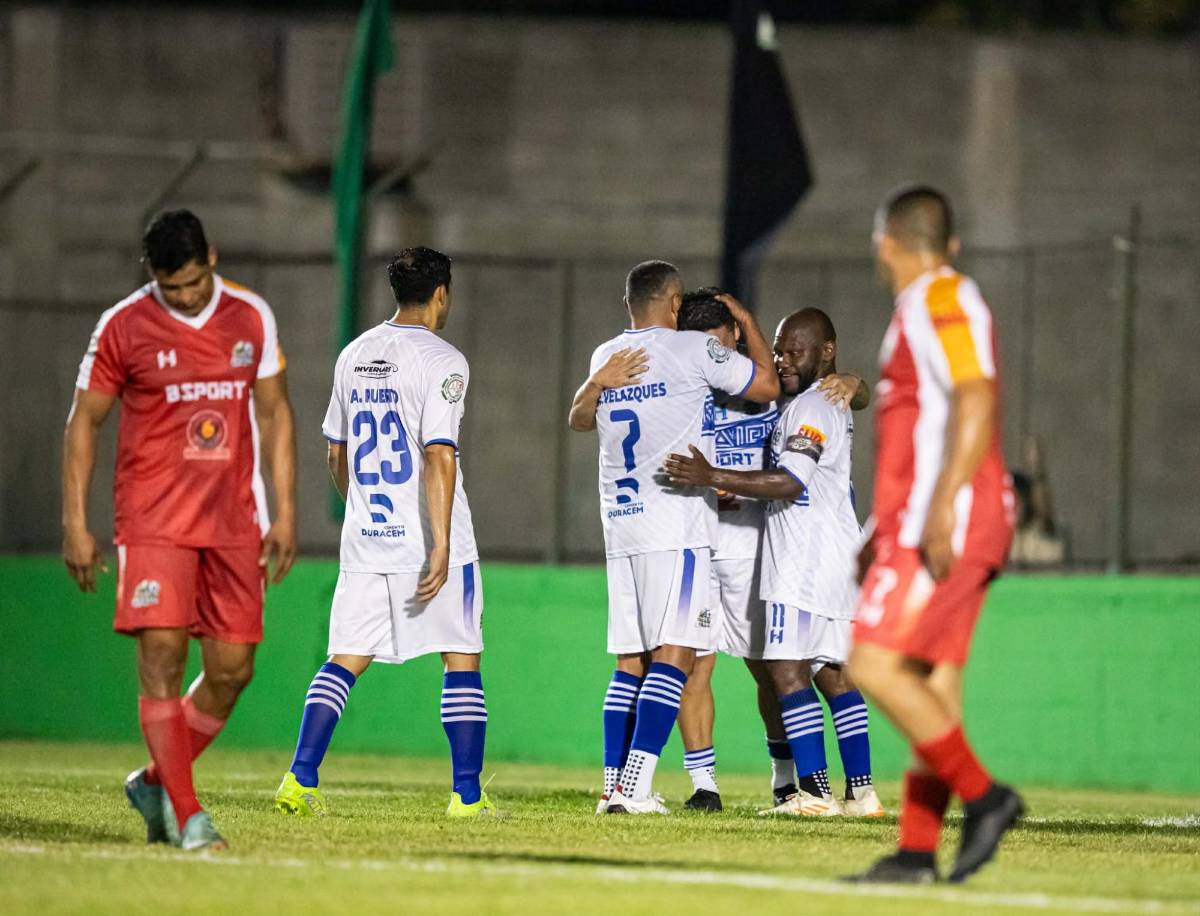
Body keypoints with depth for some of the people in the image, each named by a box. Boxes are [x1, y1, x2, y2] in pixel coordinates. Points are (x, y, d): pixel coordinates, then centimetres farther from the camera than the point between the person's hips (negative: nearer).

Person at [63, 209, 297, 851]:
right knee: (161, 657, -14)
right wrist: (75, 524, -3)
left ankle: (155, 782, 22)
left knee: (232, 669, 2)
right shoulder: (122, 327, -3)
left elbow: (274, 414, 13)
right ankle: (186, 815, -11)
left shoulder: (252, 318, 6)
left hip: (235, 525, 3)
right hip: (153, 523, -3)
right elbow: (83, 422, 2)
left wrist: (284, 514, 8)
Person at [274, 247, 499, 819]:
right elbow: (439, 455, -19)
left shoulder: (353, 356, 11)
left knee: (346, 660, 6)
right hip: (426, 537, -5)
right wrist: (440, 545, -22)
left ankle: (300, 778, -7)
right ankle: (467, 794, 2)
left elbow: (336, 454, 17)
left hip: (365, 537, 5)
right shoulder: (441, 361, -10)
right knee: (462, 659, 4)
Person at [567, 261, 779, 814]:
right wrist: (748, 324, 18)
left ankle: (614, 786, 6)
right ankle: (634, 787, -20)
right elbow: (766, 386, 5)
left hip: (620, 525, 7)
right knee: (672, 654, -9)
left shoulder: (606, 359, 12)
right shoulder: (691, 350, -6)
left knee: (630, 662, 11)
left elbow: (579, 419, 30)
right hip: (676, 525, -7)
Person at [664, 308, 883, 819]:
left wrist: (714, 479, -28)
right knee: (832, 672, 11)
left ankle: (815, 791, -16)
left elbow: (791, 483, -23)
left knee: (787, 668, -11)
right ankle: (861, 791, 10)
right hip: (840, 552, 10)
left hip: (806, 555, -10)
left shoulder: (812, 407, -13)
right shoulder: (837, 405, 19)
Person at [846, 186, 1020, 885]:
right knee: (933, 681, 4)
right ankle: (918, 853, 0)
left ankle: (982, 794, -14)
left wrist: (940, 510, -27)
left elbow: (975, 403, -22)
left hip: (950, 523, -10)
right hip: (933, 527, 10)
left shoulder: (941, 301, -9)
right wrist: (887, 532, 29)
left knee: (876, 664, -15)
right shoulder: (932, 307, 23)